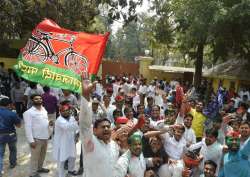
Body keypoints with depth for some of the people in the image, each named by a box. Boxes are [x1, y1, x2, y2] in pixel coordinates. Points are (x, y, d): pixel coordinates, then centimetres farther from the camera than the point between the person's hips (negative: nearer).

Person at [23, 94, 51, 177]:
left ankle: (39, 168, 42)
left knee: (42, 154, 22)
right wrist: (31, 140, -21)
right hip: (36, 138, -7)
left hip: (45, 137, 7)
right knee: (35, 156, 6)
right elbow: (28, 127, -18)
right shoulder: (29, 112, -15)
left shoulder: (44, 110, 7)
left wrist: (49, 123, 2)